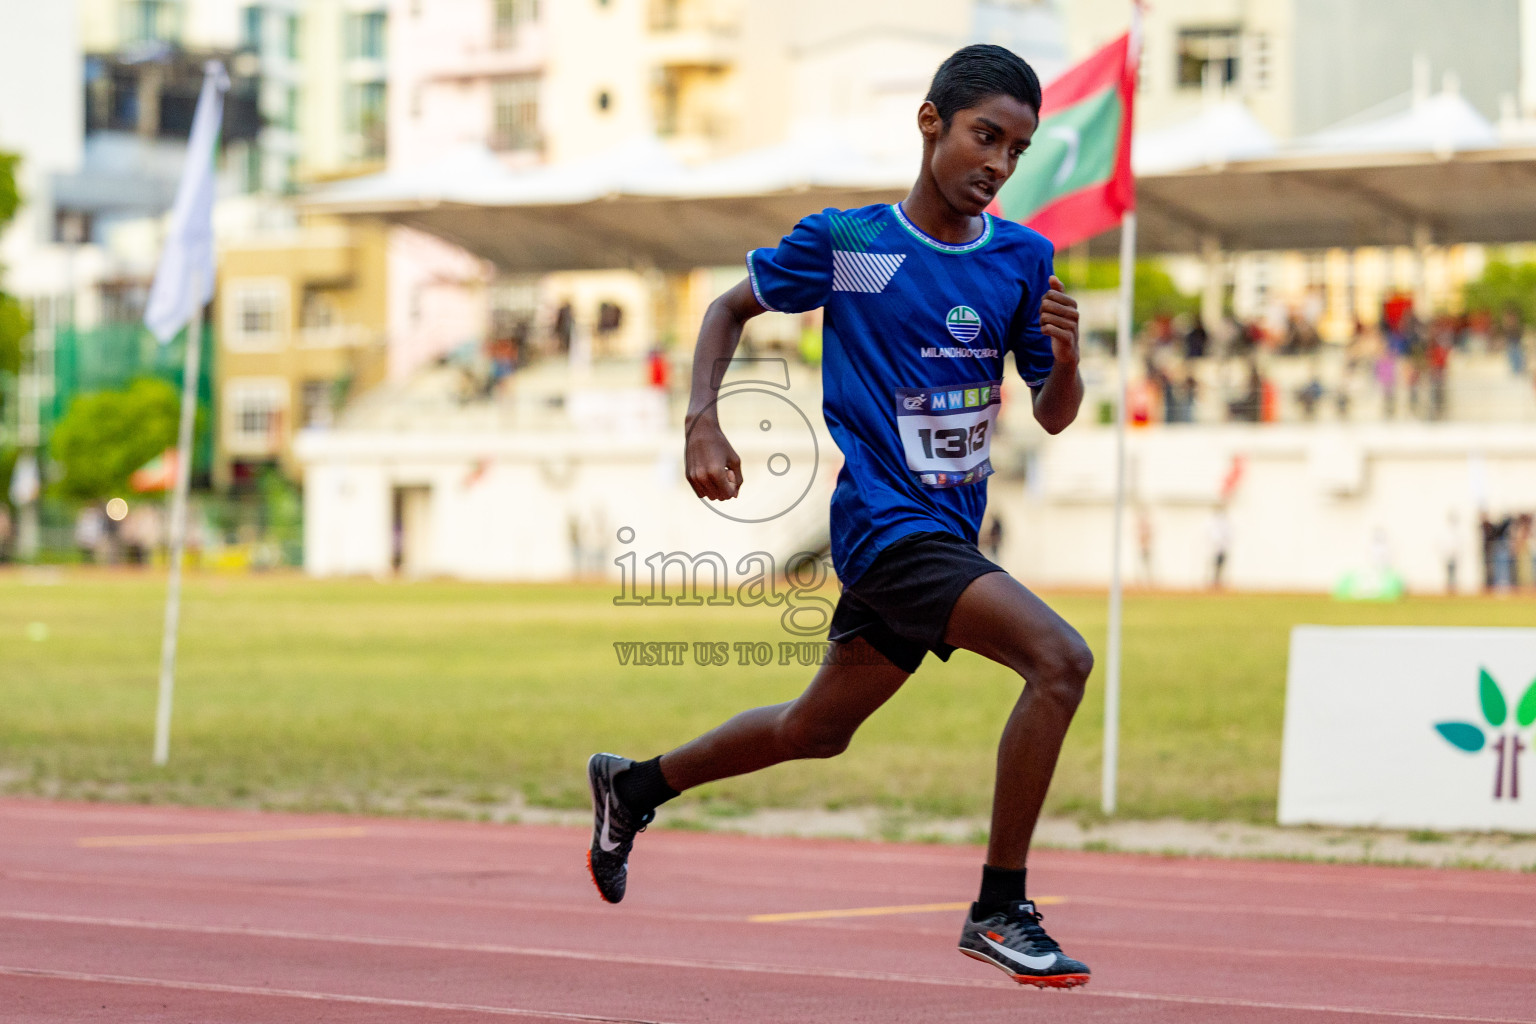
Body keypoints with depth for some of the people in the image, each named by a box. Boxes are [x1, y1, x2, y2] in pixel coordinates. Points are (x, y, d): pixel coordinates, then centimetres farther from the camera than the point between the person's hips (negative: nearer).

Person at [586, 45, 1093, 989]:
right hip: (883, 522, -7)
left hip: (946, 535, 7)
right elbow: (730, 309, 7)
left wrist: (1066, 358, -15)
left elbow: (1054, 417, 7)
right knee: (1060, 658, -25)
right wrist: (704, 427, -5)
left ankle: (634, 786, 44)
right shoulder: (843, 242, -8)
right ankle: (1001, 908, -17)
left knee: (817, 730, 21)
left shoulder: (1024, 259, 3)